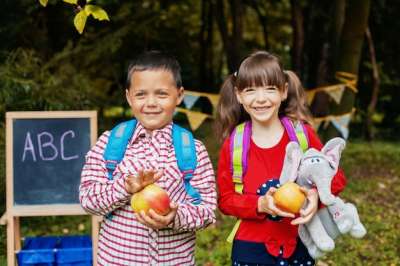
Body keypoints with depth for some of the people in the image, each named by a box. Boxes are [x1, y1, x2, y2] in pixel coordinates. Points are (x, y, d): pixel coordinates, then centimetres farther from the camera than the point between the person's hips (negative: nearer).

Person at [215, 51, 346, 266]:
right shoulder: (233, 144, -7)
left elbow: (335, 177, 1)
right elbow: (225, 199, -2)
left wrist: (316, 195, -20)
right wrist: (260, 204, -19)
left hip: (299, 246, 1)